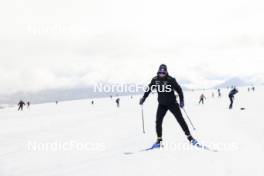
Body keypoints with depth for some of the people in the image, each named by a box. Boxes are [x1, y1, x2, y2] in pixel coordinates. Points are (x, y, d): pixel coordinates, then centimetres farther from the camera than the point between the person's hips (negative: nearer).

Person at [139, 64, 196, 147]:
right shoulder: (155, 80, -4)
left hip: (172, 103, -3)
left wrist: (181, 100, -15)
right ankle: (159, 140, 6)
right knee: (158, 121, -6)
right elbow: (149, 89, 10)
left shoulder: (171, 80, -14)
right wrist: (143, 98, 10)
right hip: (162, 104, 3)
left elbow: (179, 89, -8)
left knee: (180, 119, -3)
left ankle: (189, 137, 5)